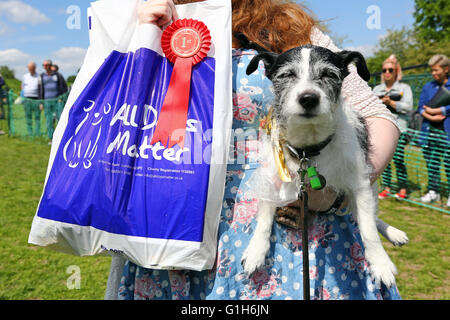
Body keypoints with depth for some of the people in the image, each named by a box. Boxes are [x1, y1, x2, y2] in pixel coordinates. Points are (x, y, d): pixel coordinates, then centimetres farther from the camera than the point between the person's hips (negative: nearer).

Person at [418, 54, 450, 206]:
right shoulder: (428, 87, 14)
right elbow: (421, 107, 9)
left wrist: (434, 111, -8)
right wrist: (431, 116, -9)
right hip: (430, 131, 4)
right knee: (431, 162, 7)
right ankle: (433, 191, 19)